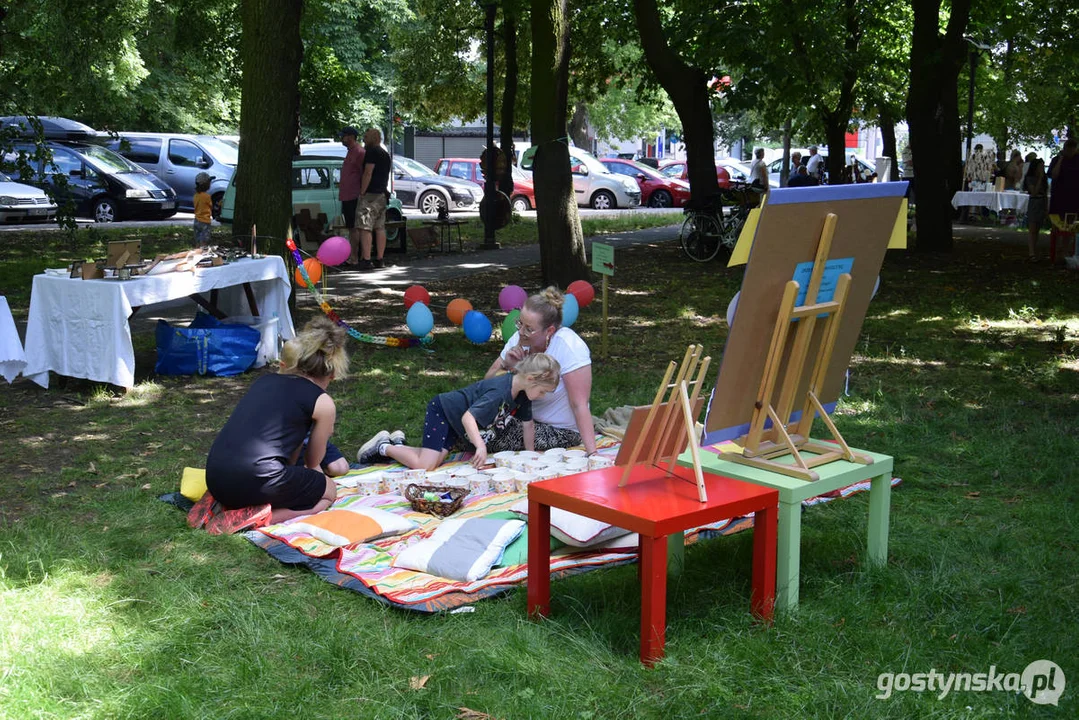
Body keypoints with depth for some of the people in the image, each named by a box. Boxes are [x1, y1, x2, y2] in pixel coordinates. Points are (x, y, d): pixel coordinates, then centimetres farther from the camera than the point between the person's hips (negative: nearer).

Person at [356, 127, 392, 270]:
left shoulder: (371, 151, -9)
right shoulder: (385, 154, 20)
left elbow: (368, 173, -17)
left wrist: (362, 192, -14)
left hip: (370, 194, -9)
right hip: (382, 194, 9)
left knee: (365, 228, -10)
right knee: (380, 228, 8)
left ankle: (366, 260, -17)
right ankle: (379, 259, 9)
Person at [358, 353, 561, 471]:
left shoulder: (522, 392, -5)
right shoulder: (499, 392, -33)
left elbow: (528, 424, 7)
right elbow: (468, 416, -36)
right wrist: (480, 446, -47)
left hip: (453, 422, 9)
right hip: (441, 410, -9)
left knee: (436, 460, 0)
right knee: (425, 465, -18)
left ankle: (397, 445, 17)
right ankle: (384, 447, 2)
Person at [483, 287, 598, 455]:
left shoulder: (569, 346, -26)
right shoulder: (519, 338, -8)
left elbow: (579, 405, -28)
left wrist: (592, 453, -35)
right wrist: (507, 366, -23)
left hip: (559, 431, -6)